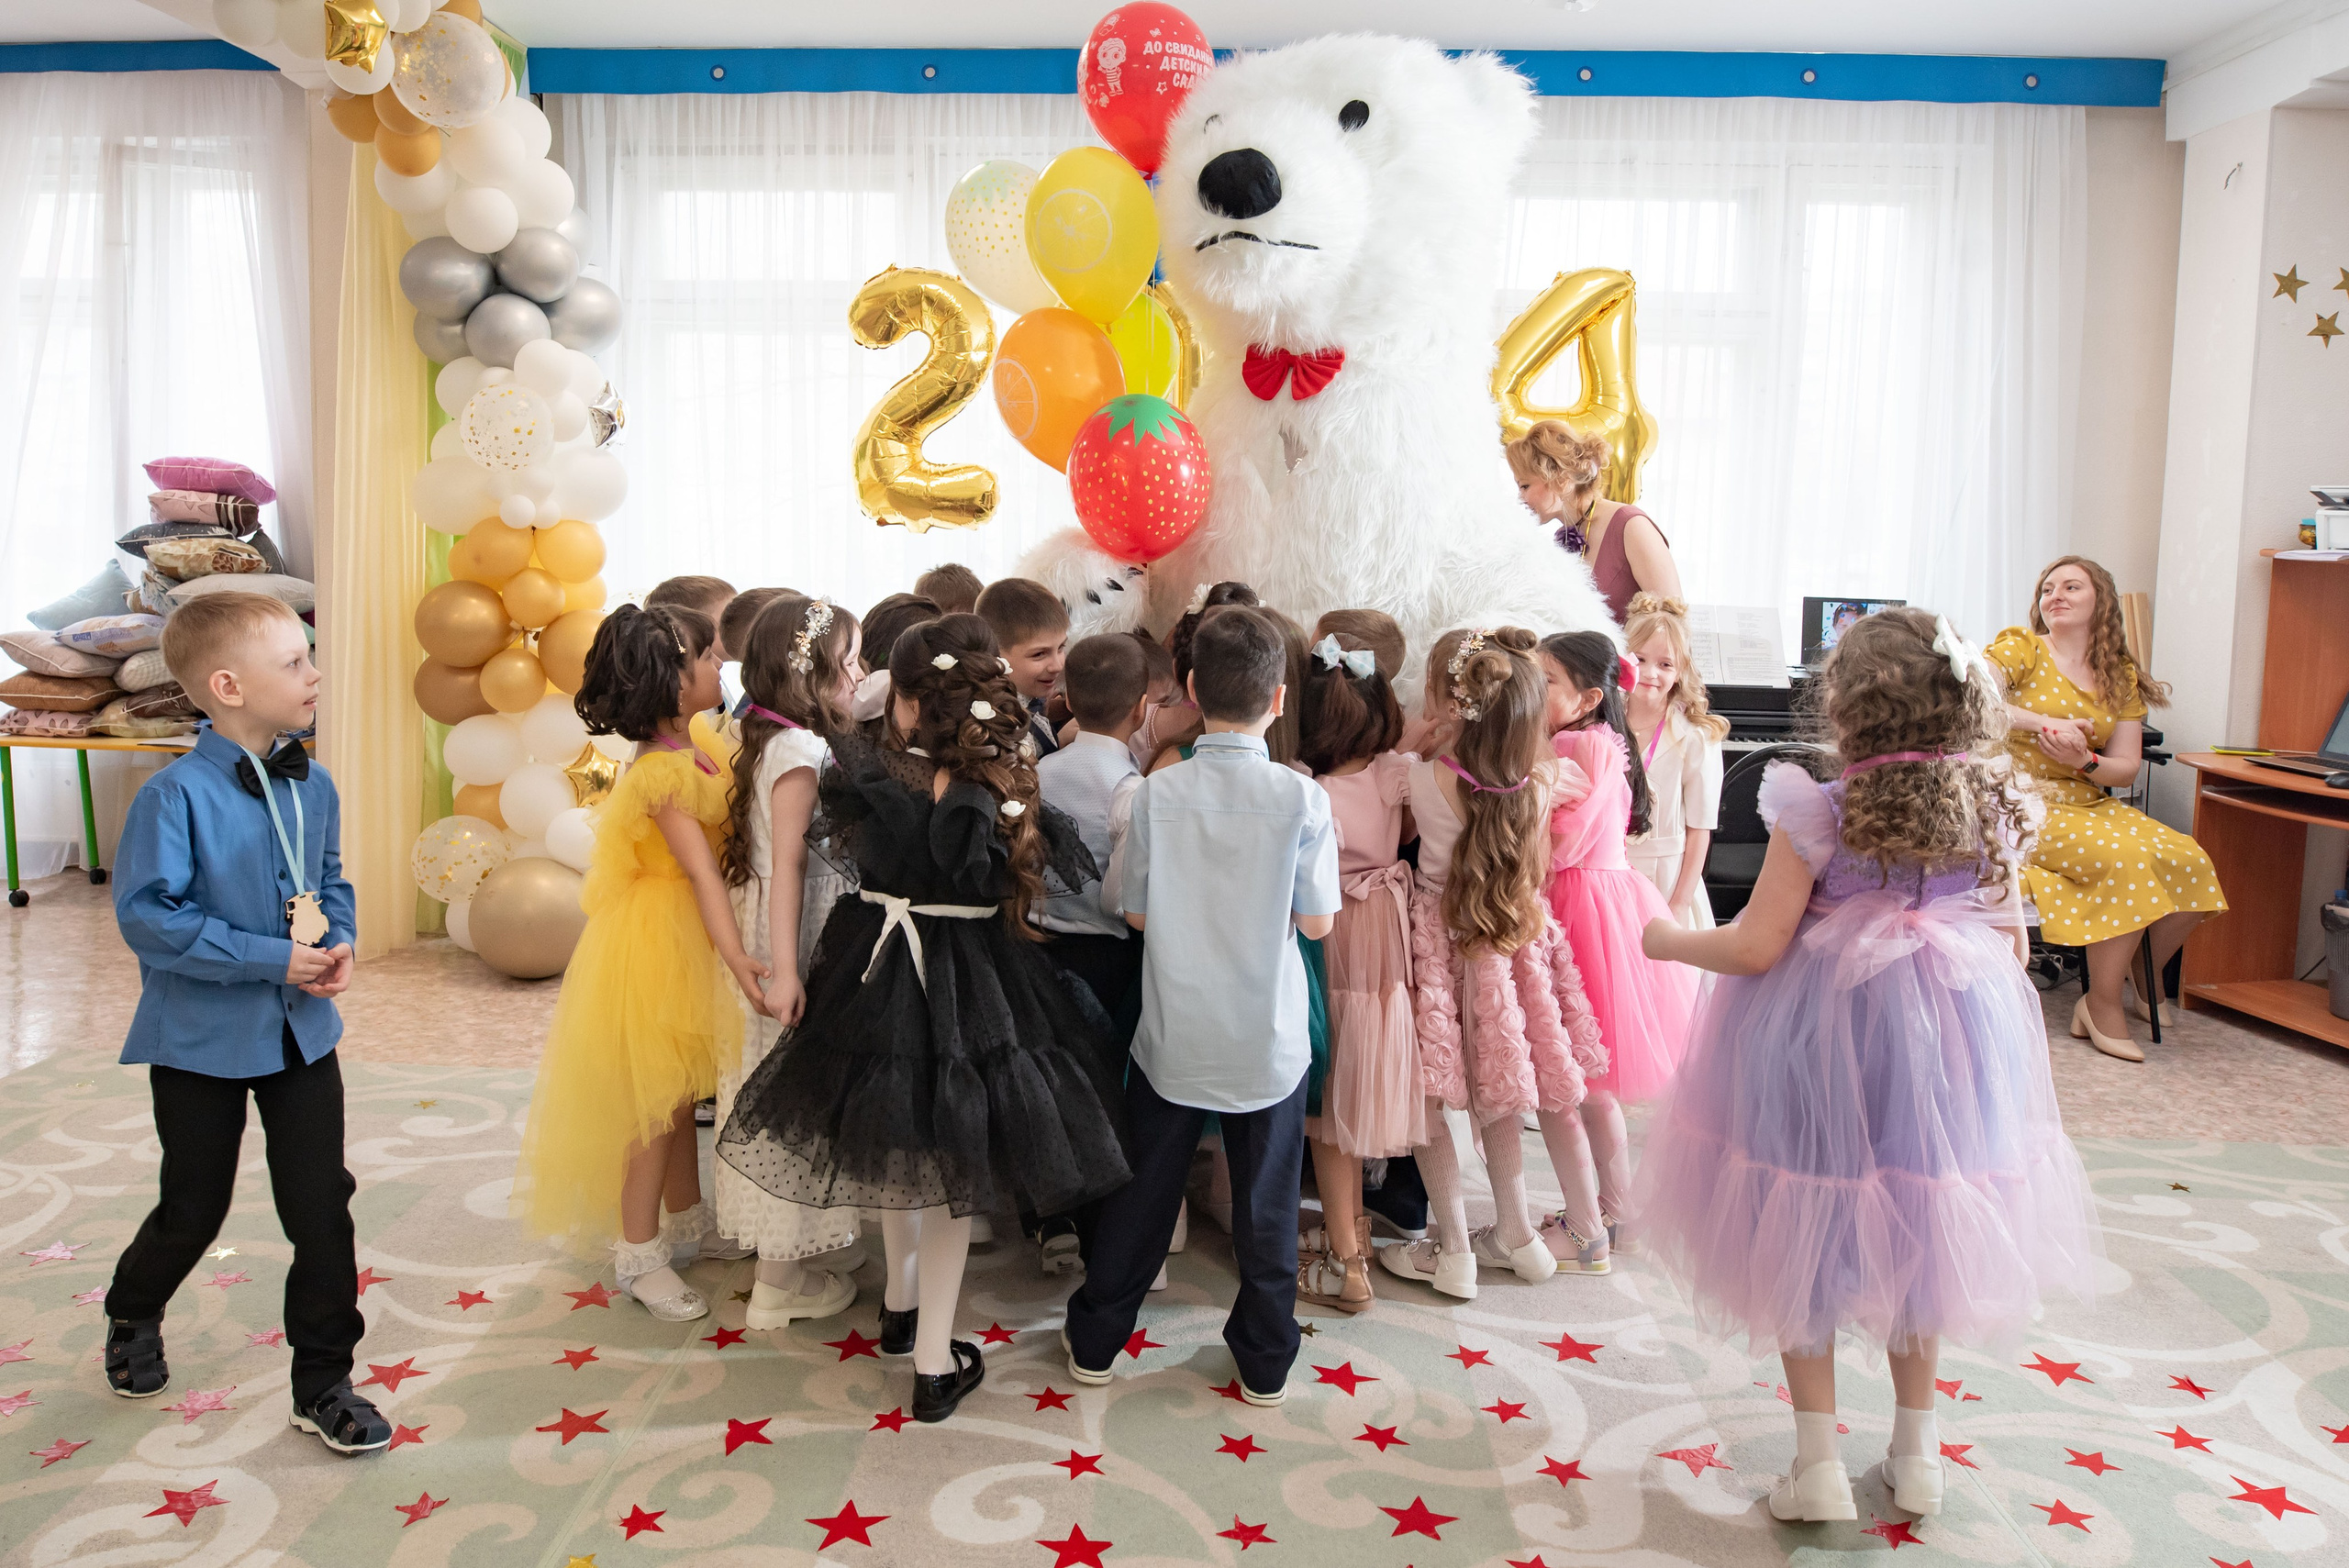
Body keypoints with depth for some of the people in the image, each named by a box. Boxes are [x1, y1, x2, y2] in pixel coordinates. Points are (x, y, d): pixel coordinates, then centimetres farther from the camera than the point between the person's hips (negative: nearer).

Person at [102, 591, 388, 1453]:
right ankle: (132, 1317, 48)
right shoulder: (176, 795, -18)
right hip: (202, 1038, -4)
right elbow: (148, 914, -20)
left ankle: (324, 1383, 20)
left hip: (304, 1032, 4)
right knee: (193, 1210, 15)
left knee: (323, 1211, 4)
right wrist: (271, 959, -21)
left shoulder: (314, 787, 0)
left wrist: (339, 944, -7)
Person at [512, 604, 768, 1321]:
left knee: (681, 1088, 19)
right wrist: (736, 955, -38)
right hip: (654, 941, -9)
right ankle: (638, 1253, 14)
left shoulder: (684, 752, 3)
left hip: (684, 939, 9)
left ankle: (685, 1218, 34)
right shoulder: (663, 772, -25)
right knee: (657, 1099, 1)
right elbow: (700, 870, -32)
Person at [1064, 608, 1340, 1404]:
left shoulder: (1157, 793, -12)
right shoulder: (1301, 799, -15)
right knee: (1266, 1203, 15)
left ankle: (1095, 1342, 32)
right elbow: (1317, 921, -8)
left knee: (1142, 1193, 17)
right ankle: (1265, 1362, 29)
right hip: (1268, 1038, -1)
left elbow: (1136, 913, -4)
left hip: (1173, 1034, 1)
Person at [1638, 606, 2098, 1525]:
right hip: (1952, 1038, 5)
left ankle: (1818, 1464, 15)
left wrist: (1670, 941, 1)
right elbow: (2012, 941, 5)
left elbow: (1758, 946, -16)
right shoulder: (1992, 808, -4)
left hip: (1821, 1044, -4)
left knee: (1804, 1240, 12)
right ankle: (1915, 1455, 31)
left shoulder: (1815, 814, -18)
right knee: (1919, 1234, 20)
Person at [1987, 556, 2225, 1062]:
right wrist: (2043, 723, -30)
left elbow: (2126, 770, 8)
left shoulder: (2121, 678, 14)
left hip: (2088, 805, 6)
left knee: (2190, 862, -15)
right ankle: (2103, 1006, -14)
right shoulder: (2021, 649, -1)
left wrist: (2083, 760, -14)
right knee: (2128, 858, -28)